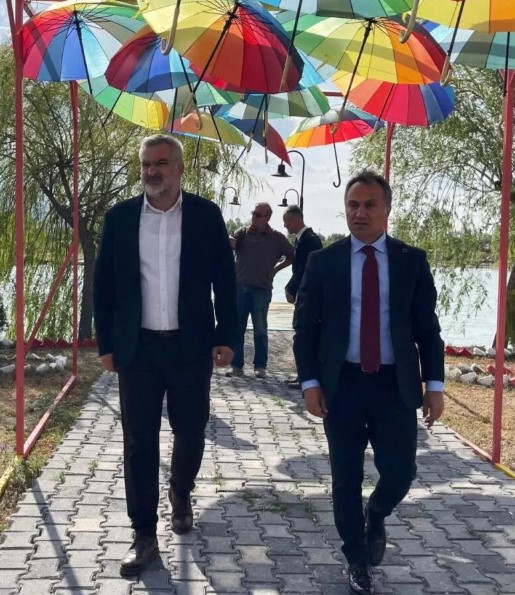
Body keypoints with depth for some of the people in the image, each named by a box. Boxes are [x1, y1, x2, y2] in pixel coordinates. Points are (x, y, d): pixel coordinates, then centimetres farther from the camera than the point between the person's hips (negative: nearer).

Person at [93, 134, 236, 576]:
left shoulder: (206, 214, -1)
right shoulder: (119, 217, 2)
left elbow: (224, 279, 1)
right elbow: (104, 284, 5)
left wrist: (226, 337, -3)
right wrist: (106, 343, 2)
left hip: (191, 345, 0)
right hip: (137, 347, 1)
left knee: (190, 431, 12)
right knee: (139, 441, 2)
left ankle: (181, 492, 42)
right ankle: (144, 535, 11)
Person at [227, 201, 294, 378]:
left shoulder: (277, 238, 4)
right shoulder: (242, 233, 6)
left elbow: (292, 256, 14)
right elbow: (231, 245, -11)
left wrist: (276, 269, 3)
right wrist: (229, 244, -34)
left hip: (262, 289, -1)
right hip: (239, 287, 2)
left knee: (260, 330, 3)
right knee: (237, 328, 3)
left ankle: (260, 366, 10)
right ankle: (236, 365, 9)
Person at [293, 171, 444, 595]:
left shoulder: (412, 260, 3)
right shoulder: (323, 262, 1)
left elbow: (427, 327, 4)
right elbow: (305, 327, 2)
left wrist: (434, 383, -3)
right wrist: (310, 382, -7)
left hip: (396, 385, 1)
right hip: (342, 385, 0)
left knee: (400, 472, 0)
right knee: (346, 478, 6)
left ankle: (375, 517, 35)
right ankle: (358, 561, 26)